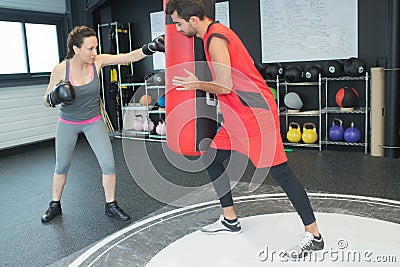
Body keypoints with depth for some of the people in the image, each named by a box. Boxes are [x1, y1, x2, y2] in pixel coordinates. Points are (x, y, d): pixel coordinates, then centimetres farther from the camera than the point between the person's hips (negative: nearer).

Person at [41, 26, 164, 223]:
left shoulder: (98, 61, -16)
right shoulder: (61, 69, -19)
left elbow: (130, 56, -23)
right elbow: (46, 101, -9)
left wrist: (152, 46, -38)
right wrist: (54, 97, -32)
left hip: (93, 122, 1)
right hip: (68, 123, -1)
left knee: (108, 164, -6)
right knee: (61, 167, 14)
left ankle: (111, 206, 14)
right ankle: (55, 205, 36)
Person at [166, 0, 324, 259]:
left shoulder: (215, 39, -16)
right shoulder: (216, 32, 15)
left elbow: (225, 86, -21)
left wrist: (198, 85, -4)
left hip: (255, 114, -11)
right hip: (239, 116, 11)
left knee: (280, 172, -6)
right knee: (212, 159, 14)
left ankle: (314, 236, 6)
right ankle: (230, 220, 26)